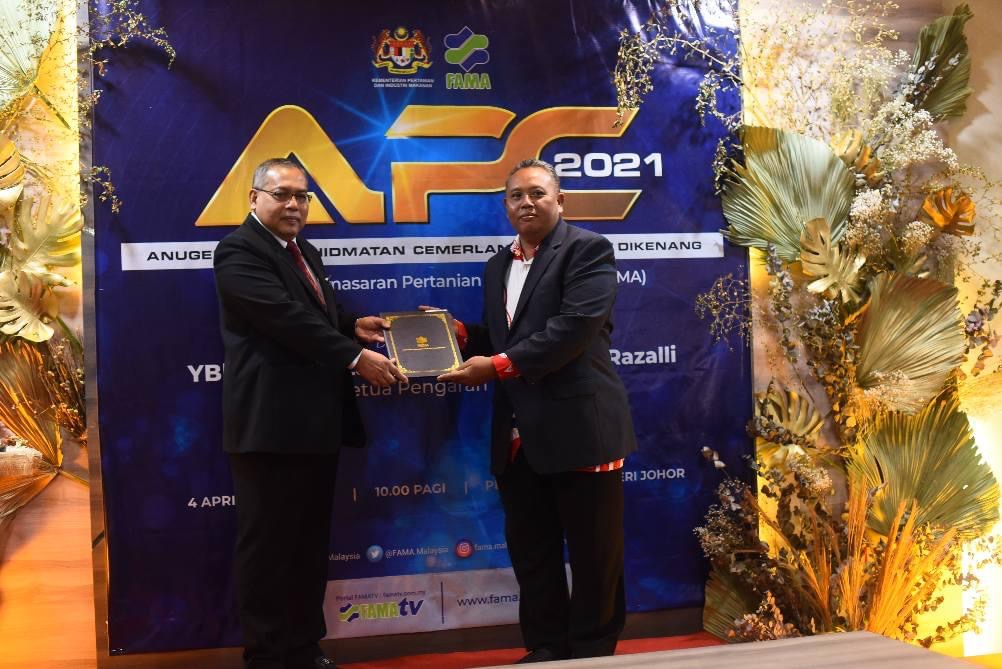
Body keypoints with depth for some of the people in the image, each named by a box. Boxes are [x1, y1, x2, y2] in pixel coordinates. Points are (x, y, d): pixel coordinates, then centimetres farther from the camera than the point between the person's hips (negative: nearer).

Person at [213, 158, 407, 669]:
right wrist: (355, 356, -25)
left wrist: (353, 326, 4)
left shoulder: (305, 252, 19)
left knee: (310, 543, 16)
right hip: (270, 424, -9)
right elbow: (286, 317, -22)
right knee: (267, 545, 3)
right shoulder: (239, 250, -10)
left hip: (315, 422, 9)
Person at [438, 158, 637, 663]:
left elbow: (575, 327, -19)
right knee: (529, 549, 15)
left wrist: (499, 366, -20)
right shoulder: (497, 266, 19)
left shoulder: (588, 250, -5)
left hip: (579, 426, -7)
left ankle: (593, 651, 22)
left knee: (592, 551, 5)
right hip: (518, 435, 7)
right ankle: (547, 646, 30)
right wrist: (461, 335, 0)